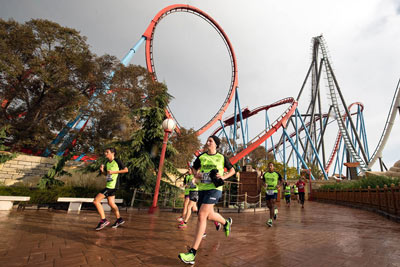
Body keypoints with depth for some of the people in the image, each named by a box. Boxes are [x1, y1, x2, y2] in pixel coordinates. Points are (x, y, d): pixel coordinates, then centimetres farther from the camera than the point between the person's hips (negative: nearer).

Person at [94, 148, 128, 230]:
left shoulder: (117, 161, -11)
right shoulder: (107, 163, 12)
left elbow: (126, 170, -10)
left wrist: (114, 172, -15)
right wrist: (102, 170, 0)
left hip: (112, 186, -8)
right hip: (108, 185, 8)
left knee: (96, 201, -9)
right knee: (111, 203, 15)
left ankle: (103, 220, 0)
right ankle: (119, 219, 30)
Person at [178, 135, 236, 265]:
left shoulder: (222, 157, 1)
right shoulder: (201, 157, 8)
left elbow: (232, 170, 13)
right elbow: (194, 169, 20)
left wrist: (224, 176, -5)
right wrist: (196, 175, -2)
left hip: (214, 189, -5)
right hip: (202, 189, 5)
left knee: (201, 216, -16)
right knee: (209, 216, 20)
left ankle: (192, 253, -9)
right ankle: (226, 222, 52)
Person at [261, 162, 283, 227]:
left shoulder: (277, 174, -3)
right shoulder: (265, 174, 4)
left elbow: (281, 181, 10)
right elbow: (263, 181, 15)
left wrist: (279, 185, -9)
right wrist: (264, 184, -8)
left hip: (274, 191, -4)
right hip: (267, 191, 4)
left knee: (272, 205, -11)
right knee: (268, 205, 12)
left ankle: (270, 220, -6)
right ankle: (275, 210, 44)